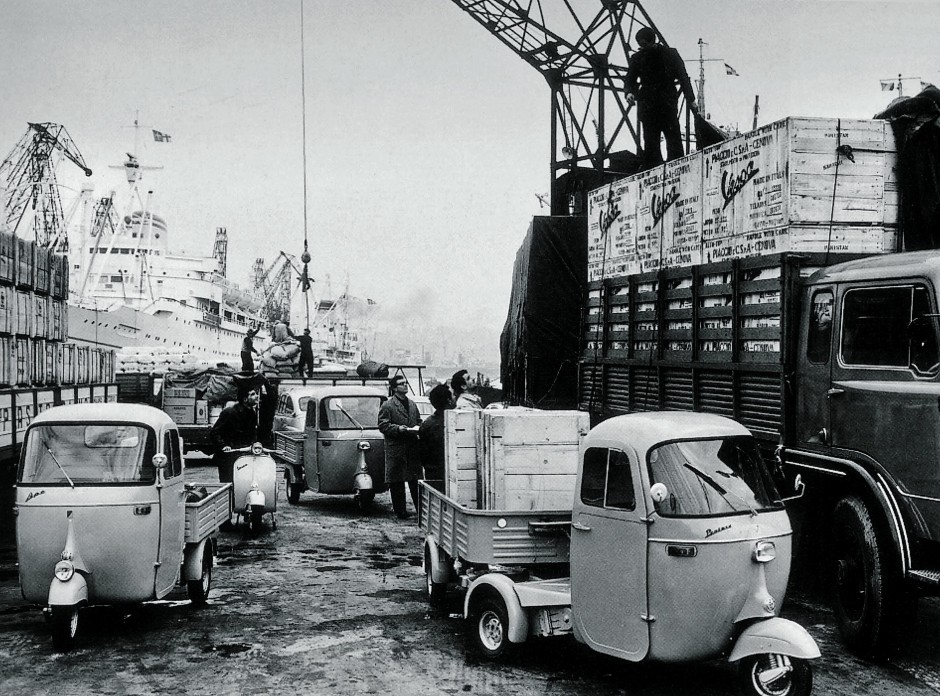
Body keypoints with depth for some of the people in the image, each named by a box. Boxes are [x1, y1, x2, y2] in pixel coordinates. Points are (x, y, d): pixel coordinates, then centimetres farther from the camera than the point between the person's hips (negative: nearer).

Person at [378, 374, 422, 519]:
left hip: (413, 447, 5)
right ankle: (400, 511, 9)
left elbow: (419, 421, 23)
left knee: (416, 480, 7)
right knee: (397, 482, 1)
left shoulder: (412, 404, 15)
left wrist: (418, 429, 2)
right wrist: (398, 428, -20)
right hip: (395, 448, -5)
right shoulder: (387, 405, -4)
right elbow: (383, 425, -8)